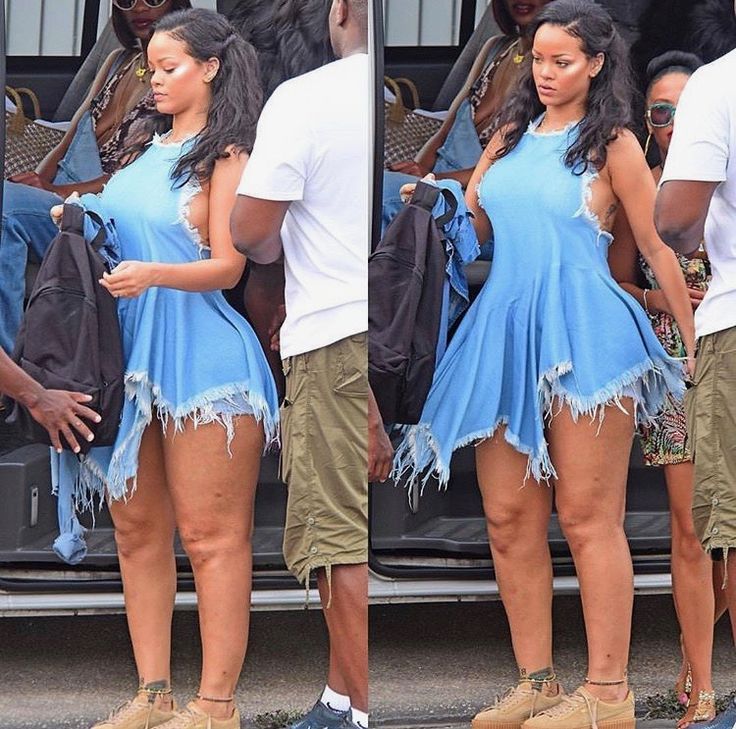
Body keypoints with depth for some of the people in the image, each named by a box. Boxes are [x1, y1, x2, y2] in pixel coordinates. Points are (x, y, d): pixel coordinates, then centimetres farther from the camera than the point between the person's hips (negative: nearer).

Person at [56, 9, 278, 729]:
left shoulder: (227, 157, -3)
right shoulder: (146, 149, 15)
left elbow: (227, 266, -12)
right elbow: (114, 232, 23)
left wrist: (151, 274, -28)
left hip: (199, 354, -7)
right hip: (132, 353, 7)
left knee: (210, 534, -4)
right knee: (137, 530, 8)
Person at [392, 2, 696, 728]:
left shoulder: (612, 145, 1)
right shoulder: (511, 135, 15)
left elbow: (658, 248, 2)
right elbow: (466, 225, 19)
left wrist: (695, 342, 4)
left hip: (583, 334, -5)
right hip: (505, 334, 6)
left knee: (587, 517, -4)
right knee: (509, 521, 4)